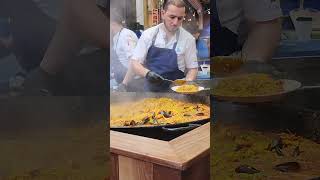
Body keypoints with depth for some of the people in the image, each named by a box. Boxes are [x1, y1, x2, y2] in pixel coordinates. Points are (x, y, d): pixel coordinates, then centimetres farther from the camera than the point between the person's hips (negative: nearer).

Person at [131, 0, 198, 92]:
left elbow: (192, 68, 5)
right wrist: (147, 73, -18)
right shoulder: (148, 34, 1)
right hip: (149, 89, 1)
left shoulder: (188, 39, -1)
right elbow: (135, 63, 2)